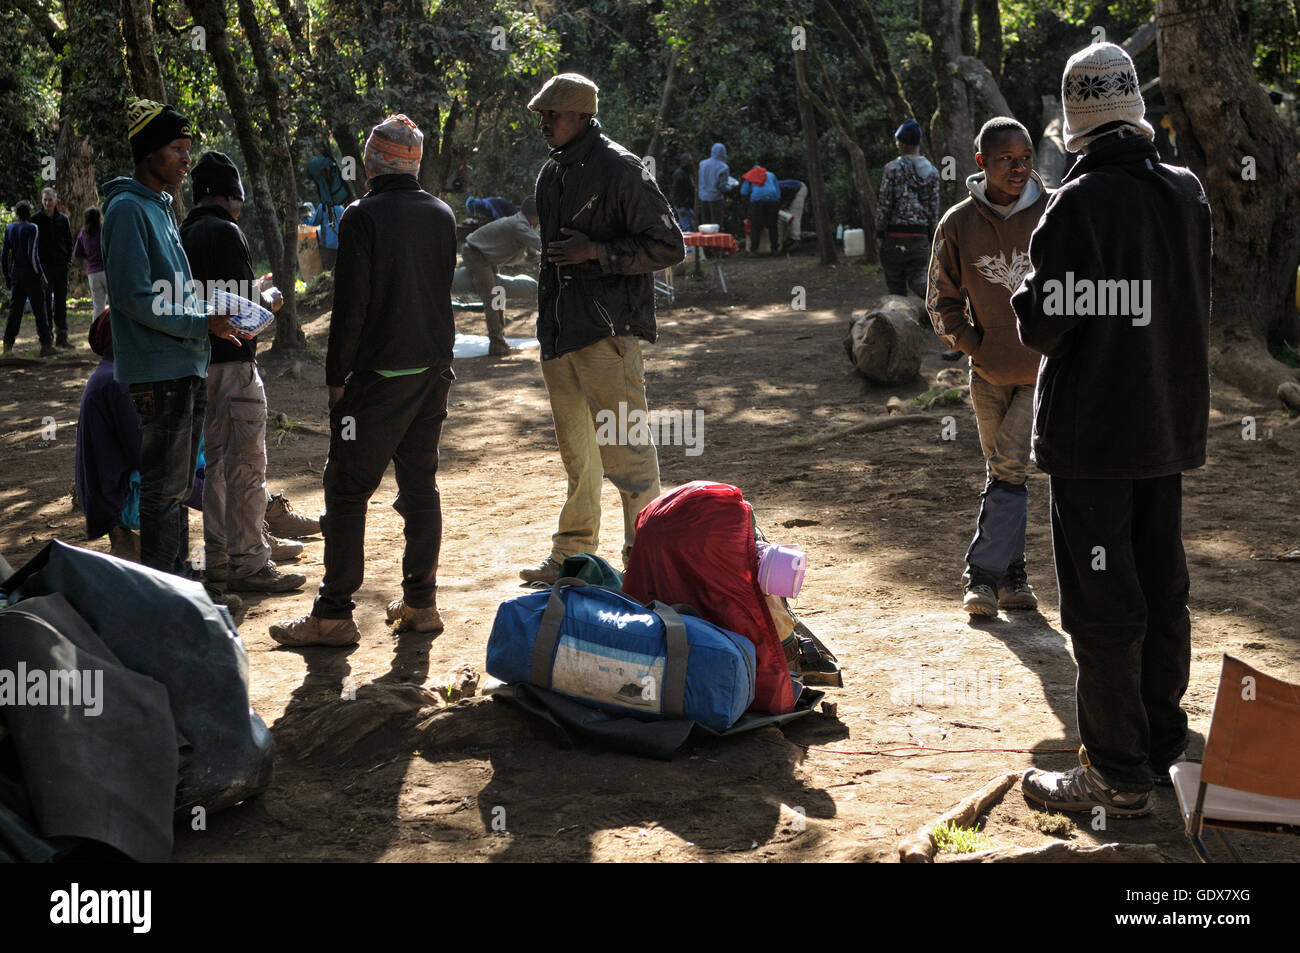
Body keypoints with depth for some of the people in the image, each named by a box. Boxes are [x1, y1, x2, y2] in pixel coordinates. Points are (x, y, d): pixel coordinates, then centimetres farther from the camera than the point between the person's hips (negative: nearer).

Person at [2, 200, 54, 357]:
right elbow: (32, 254, -19)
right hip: (30, 274, -6)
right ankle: (46, 345, 0)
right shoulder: (31, 229, -12)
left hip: (15, 273, 6)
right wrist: (41, 275, -13)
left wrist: (6, 277, 16)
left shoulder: (9, 228, 7)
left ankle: (8, 344, 4)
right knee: (39, 310, -1)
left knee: (15, 309, 9)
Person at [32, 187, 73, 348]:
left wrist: (68, 259, 1)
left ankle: (61, 336, 10)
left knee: (61, 300, 5)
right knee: (46, 300, -2)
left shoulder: (62, 219, 7)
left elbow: (69, 241, 13)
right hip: (44, 266, -3)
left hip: (61, 265, 3)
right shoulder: (36, 219, 0)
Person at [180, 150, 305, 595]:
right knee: (246, 464, -6)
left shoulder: (184, 233, 14)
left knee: (216, 460, 16)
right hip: (232, 361, -9)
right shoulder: (225, 232, -13)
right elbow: (242, 302, -19)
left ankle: (217, 557, 22)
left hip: (201, 359, 9)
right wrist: (270, 300, 0)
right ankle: (247, 564, -5)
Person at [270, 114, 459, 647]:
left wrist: (336, 376, -6)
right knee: (420, 486, 12)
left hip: (380, 377, -6)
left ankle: (333, 616, -2)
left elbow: (351, 305, -13)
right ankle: (420, 603, 15)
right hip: (435, 368, 6)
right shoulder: (441, 214, 8)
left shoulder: (362, 217, -12)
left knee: (347, 489, -2)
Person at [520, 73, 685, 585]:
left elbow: (669, 246, -12)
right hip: (561, 332, 8)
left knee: (625, 448, -6)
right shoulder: (552, 173, 16)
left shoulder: (620, 170, -10)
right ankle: (572, 556, 25)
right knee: (576, 452, 15)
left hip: (607, 331, -8)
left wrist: (596, 251, -19)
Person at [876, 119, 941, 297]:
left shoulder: (893, 168, -7)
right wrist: (932, 239, 12)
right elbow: (934, 209, 7)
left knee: (895, 283, 6)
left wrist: (879, 234, 0)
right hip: (920, 235, 4)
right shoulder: (932, 172, 7)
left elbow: (884, 204, -7)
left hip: (896, 235, -3)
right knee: (917, 275, 3)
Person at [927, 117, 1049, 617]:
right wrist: (972, 346, -2)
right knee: (1004, 473, 10)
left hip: (1046, 369, -2)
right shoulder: (958, 224, -2)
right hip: (990, 371, 2)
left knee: (1008, 468, -9)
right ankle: (1012, 575, 19)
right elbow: (942, 300, 8)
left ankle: (984, 573, 0)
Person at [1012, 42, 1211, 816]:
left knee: (1102, 606, 0)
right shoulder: (1189, 194, 3)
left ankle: (1119, 775, 6)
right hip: (1172, 425, 7)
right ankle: (1163, 746, 28)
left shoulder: (1079, 205, -17)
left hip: (1093, 432, -7)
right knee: (1163, 592, 16)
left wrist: (1029, 294, 0)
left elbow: (1042, 326, -18)